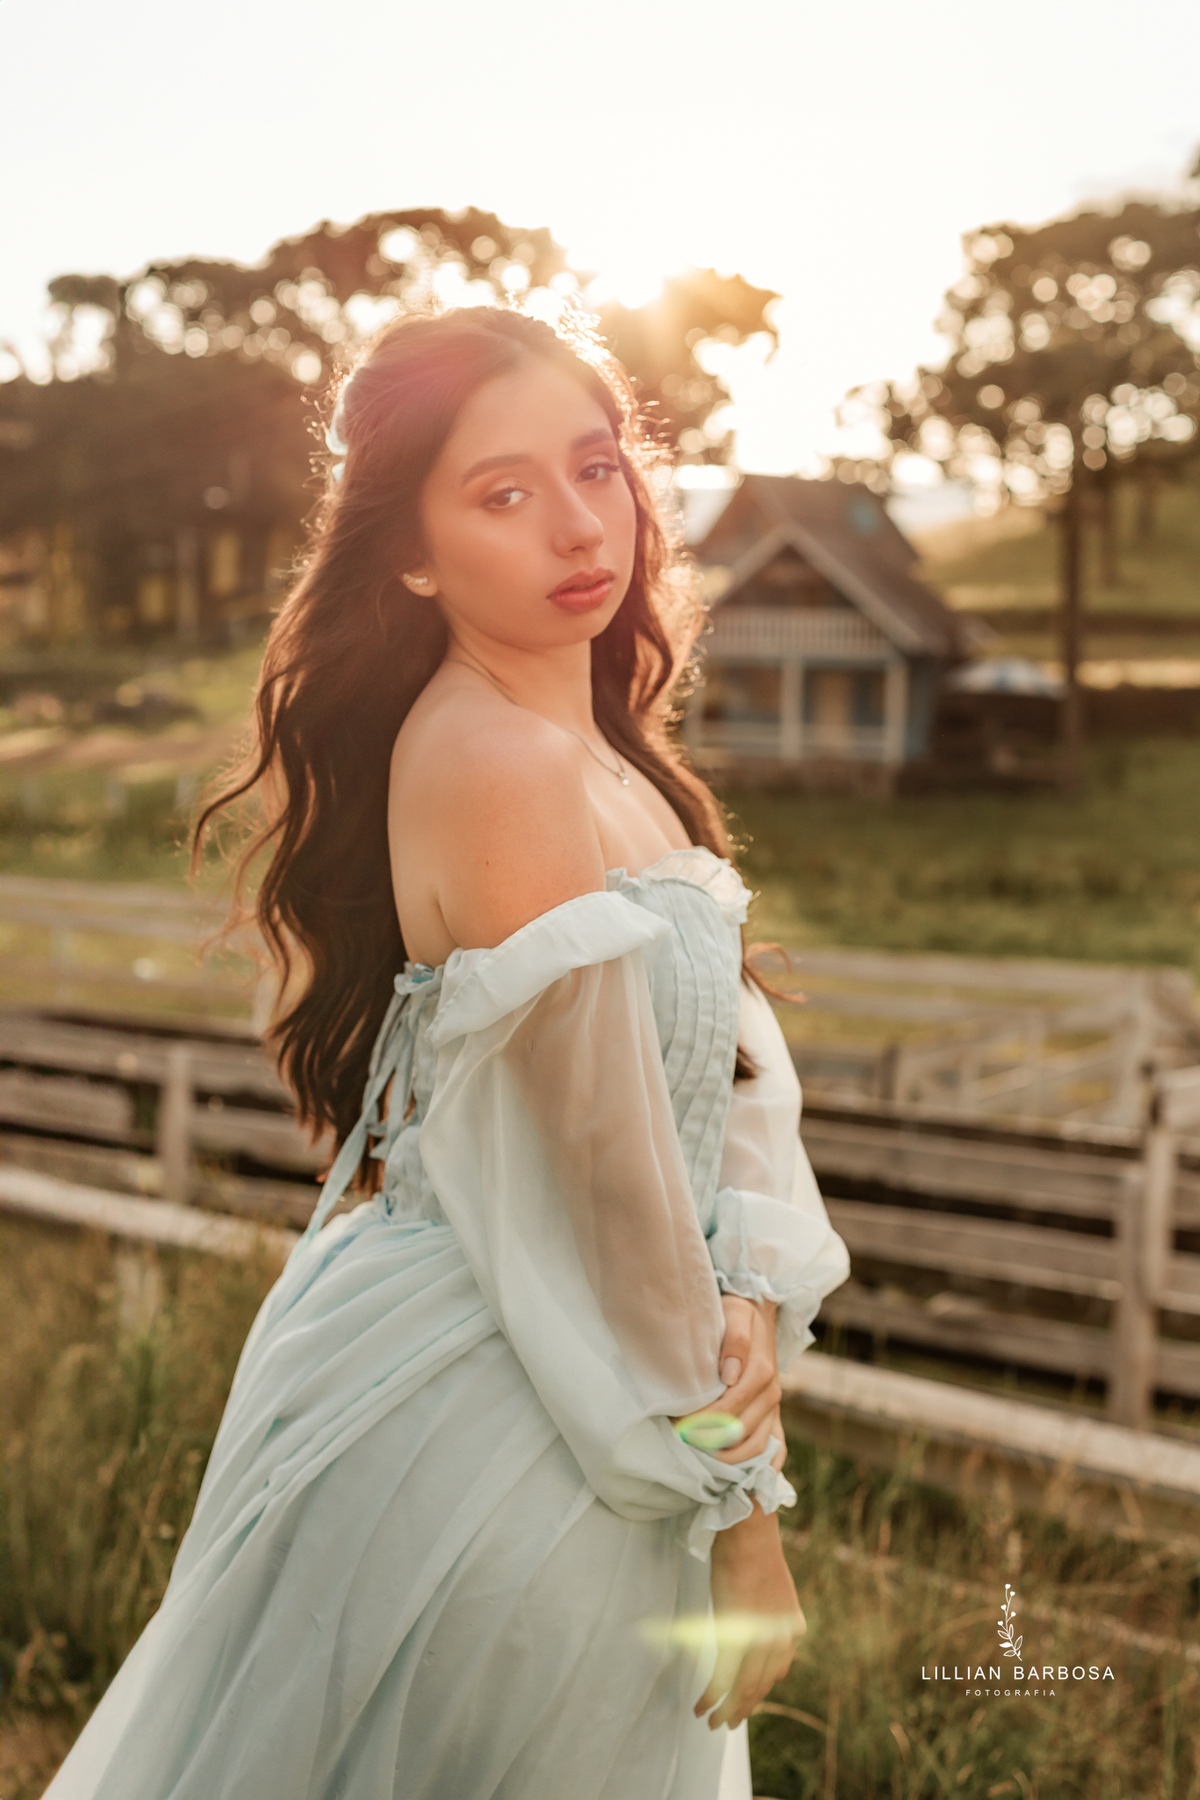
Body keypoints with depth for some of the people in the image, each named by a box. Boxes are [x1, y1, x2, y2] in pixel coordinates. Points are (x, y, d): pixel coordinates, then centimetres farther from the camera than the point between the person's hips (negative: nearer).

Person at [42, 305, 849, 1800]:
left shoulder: (591, 738, 3)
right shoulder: (503, 769, -26)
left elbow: (734, 1036, 1)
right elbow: (612, 1176, -23)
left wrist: (748, 1286, -16)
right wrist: (743, 1509, -13)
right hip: (488, 1418, -9)